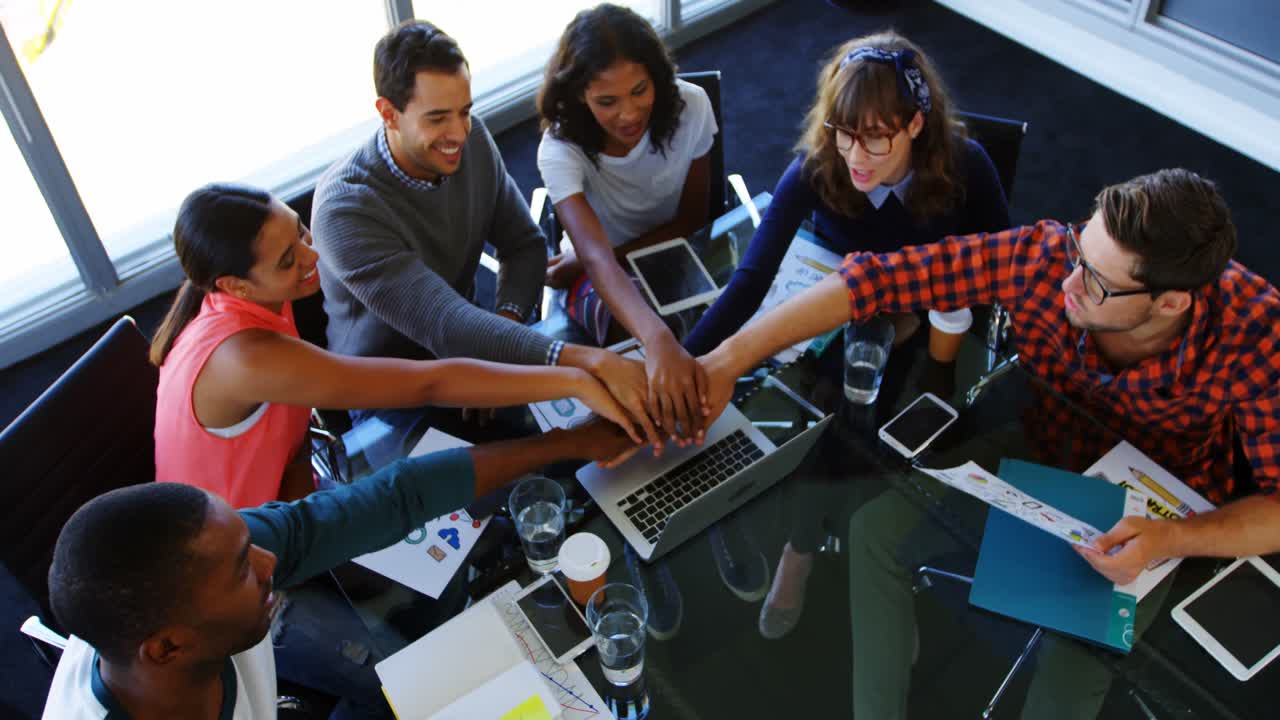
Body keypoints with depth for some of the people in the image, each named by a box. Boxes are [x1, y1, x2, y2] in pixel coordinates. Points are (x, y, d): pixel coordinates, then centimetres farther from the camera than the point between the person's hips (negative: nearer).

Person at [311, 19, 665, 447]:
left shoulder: (472, 139, -9)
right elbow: (444, 325, -40)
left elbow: (524, 243, -2)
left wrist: (505, 325, -24)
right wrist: (591, 361, -51)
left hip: (460, 361, 6)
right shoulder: (346, 209, -30)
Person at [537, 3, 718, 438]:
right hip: (605, 272, -2)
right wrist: (657, 341, -64)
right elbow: (597, 257, -44)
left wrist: (590, 261, -17)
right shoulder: (561, 149, -28)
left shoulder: (690, 107, -22)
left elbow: (692, 219, -8)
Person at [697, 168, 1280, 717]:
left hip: (1154, 518, -2)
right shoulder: (1044, 255, -28)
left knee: (1083, 650, -28)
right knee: (878, 523, -15)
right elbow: (875, 278, -27)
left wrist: (1172, 540, -43)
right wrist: (729, 359, -31)